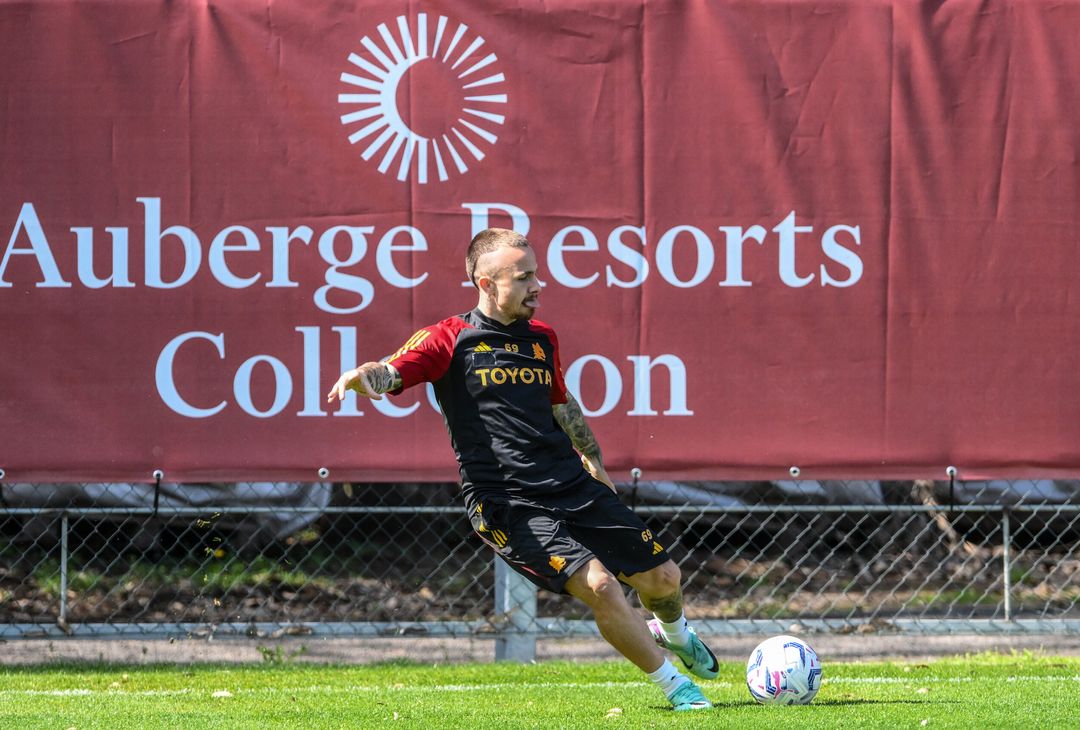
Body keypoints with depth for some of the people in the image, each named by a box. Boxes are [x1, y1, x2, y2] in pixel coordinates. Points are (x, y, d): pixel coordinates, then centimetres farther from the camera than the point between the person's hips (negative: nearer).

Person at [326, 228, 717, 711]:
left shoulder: (541, 338, 14)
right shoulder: (451, 340, -4)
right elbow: (392, 374, -17)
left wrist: (592, 457, 38)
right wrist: (361, 375, -39)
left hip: (573, 485, 6)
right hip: (506, 503, -6)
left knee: (662, 579, 8)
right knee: (599, 584, -23)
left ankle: (672, 634, 45)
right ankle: (673, 684, -4)